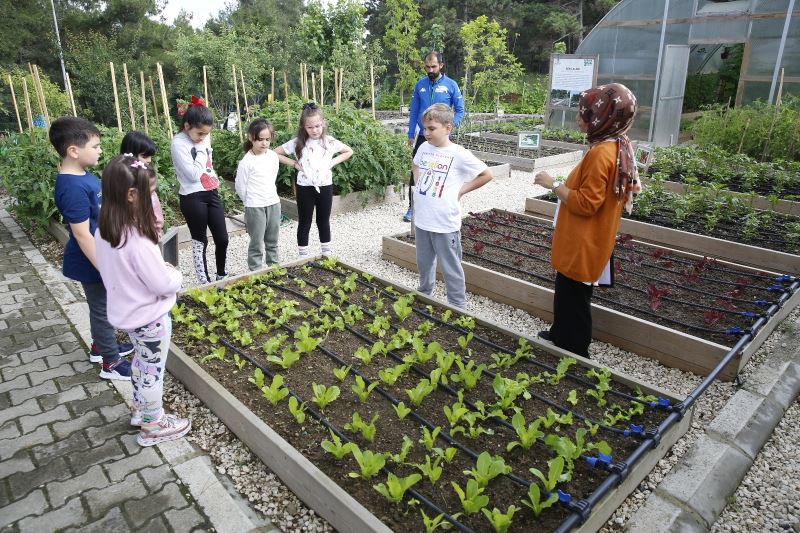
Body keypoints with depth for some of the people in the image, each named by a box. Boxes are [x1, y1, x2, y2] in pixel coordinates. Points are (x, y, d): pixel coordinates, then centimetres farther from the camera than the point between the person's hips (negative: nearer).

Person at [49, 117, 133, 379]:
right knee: (104, 310, 7)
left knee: (102, 307, 25)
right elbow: (81, 233, -27)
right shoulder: (73, 188, -28)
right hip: (93, 262, -9)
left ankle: (101, 346, 44)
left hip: (102, 255, 9)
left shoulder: (83, 176, 2)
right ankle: (111, 362, 23)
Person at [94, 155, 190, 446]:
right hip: (150, 317, -8)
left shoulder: (104, 231, -5)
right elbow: (163, 285, -26)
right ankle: (153, 426, 30)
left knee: (141, 362, 27)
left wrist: (161, 268, 3)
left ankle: (140, 410, 46)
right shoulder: (138, 241, -32)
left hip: (126, 312, 8)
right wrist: (176, 274, -6)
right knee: (153, 371, 11)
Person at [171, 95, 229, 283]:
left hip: (211, 193, 6)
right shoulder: (179, 143, -14)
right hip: (193, 198, -6)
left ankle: (221, 275, 27)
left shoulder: (203, 138, 7)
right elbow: (194, 174, -20)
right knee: (200, 241, 4)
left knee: (222, 238, 7)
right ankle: (204, 282, 17)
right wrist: (201, 149, -14)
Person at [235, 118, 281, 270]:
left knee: (272, 241, 16)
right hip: (255, 207, -5)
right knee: (257, 244, 1)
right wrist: (251, 202, 3)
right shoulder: (246, 161, -13)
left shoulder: (273, 156, 2)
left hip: (274, 203, 5)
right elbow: (240, 187, -6)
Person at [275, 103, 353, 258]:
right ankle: (303, 256, 18)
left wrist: (333, 162, -2)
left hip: (325, 186, 1)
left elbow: (349, 151, 10)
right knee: (304, 222, 8)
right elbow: (276, 153, -1)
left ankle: (327, 253, 29)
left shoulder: (330, 142, -3)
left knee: (324, 221, 15)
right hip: (305, 188, -1)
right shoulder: (297, 143, -7)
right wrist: (294, 164, -8)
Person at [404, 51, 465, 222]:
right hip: (422, 137, 2)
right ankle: (412, 206, 13)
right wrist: (411, 135, 4)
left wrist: (451, 125, -19)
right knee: (416, 172, 3)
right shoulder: (420, 85, 3)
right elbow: (413, 112, 7)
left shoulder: (451, 85, -4)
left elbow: (460, 110, -2)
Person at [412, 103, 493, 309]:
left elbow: (487, 175, -8)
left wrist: (461, 190, -7)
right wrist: (418, 183, 8)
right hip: (421, 220, 6)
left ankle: (458, 307, 19)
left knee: (451, 269, 5)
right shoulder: (424, 148, 3)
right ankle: (423, 296, 42)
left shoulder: (459, 154, -14)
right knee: (424, 264, 22)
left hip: (445, 224, -6)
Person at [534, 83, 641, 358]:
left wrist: (553, 184, -17)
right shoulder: (619, 146, 5)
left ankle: (573, 354, 19)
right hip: (589, 241, 10)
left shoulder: (600, 153, -25)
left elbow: (585, 203, -26)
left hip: (582, 245, -10)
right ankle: (560, 336, 41)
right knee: (568, 296, 24)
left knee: (572, 300, 4)